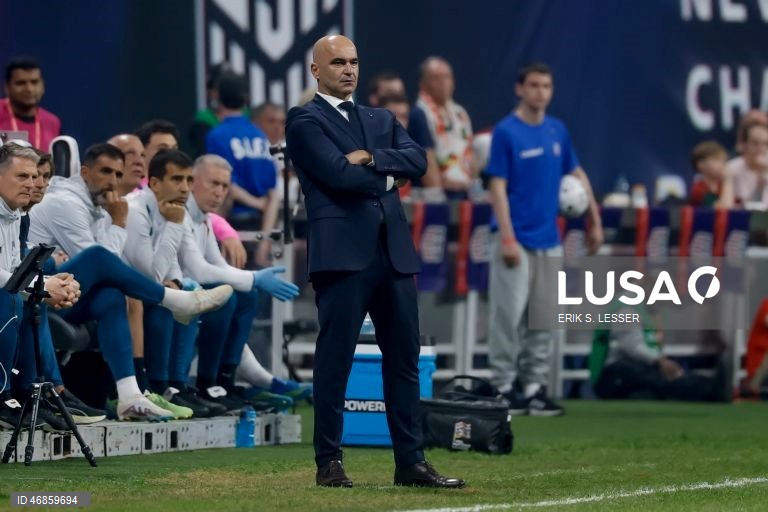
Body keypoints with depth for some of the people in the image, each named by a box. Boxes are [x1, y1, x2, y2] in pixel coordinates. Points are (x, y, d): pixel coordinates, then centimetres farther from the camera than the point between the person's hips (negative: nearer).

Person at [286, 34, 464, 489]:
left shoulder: (382, 120, 21)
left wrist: (370, 158, -10)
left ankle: (410, 462, 8)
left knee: (404, 360, 5)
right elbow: (339, 173, -13)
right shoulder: (305, 122, 1)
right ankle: (329, 463, 2)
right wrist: (388, 177, 1)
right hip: (343, 253, -6)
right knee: (335, 361, -3)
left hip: (394, 253, 6)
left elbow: (417, 161, 4)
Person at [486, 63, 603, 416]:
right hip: (516, 238, -6)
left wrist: (594, 221, 15)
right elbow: (498, 187, -10)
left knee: (544, 318, 8)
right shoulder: (506, 132, -7)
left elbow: (577, 174, 19)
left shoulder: (558, 131, 9)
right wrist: (507, 238, -16)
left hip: (548, 239, 6)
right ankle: (504, 386, 2)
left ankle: (535, 386, 14)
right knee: (509, 314, -5)